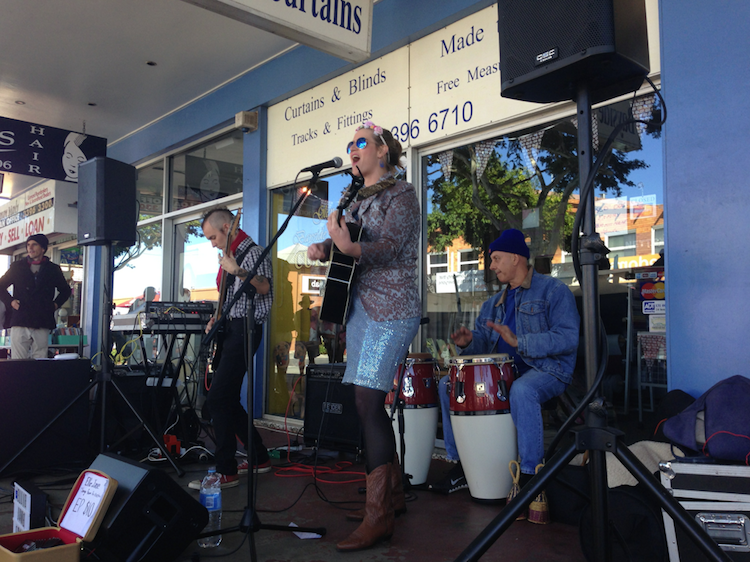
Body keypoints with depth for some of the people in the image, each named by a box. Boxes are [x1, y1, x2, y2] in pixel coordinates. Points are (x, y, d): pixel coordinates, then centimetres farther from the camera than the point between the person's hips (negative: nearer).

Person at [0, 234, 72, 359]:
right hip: (20, 322, 0)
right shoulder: (17, 267, 12)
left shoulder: (53, 269, 11)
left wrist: (55, 304, 9)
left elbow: (66, 290, 24)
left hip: (42, 325, 0)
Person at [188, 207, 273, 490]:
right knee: (227, 400, 11)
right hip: (229, 329, 10)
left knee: (218, 399, -14)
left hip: (244, 329, -10)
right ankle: (259, 458, 21)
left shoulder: (252, 251, -8)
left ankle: (226, 471, -8)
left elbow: (264, 287, -24)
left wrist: (237, 271, -35)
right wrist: (217, 318, 13)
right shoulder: (230, 255, 21)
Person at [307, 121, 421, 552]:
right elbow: (341, 242, 19)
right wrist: (323, 249, -2)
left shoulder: (401, 193, -4)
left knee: (367, 402, -16)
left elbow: (389, 247, -17)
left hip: (391, 310, -8)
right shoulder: (359, 200, 20)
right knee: (369, 403, 10)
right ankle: (393, 494, 22)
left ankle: (379, 516, -10)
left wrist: (351, 248, -33)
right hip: (360, 307, 8)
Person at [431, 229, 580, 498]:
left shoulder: (553, 290, -5)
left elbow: (568, 337, -18)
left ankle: (530, 474, -25)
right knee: (448, 384, -3)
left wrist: (519, 342, -25)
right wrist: (469, 341, -9)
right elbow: (484, 341, 16)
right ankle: (461, 465, 3)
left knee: (522, 390, -40)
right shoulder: (495, 303, 19)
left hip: (548, 370, -7)